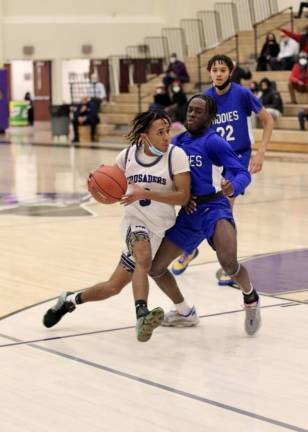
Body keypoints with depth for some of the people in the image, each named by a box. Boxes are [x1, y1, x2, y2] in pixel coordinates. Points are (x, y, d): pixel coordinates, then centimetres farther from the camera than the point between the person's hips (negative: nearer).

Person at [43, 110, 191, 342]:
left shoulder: (176, 154, -13)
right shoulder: (128, 155, -4)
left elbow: (183, 196, -18)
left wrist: (146, 193, -28)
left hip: (158, 228, 1)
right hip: (134, 221, -1)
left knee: (113, 287, -2)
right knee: (144, 258, -35)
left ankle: (71, 299, 20)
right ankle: (142, 316, -47)